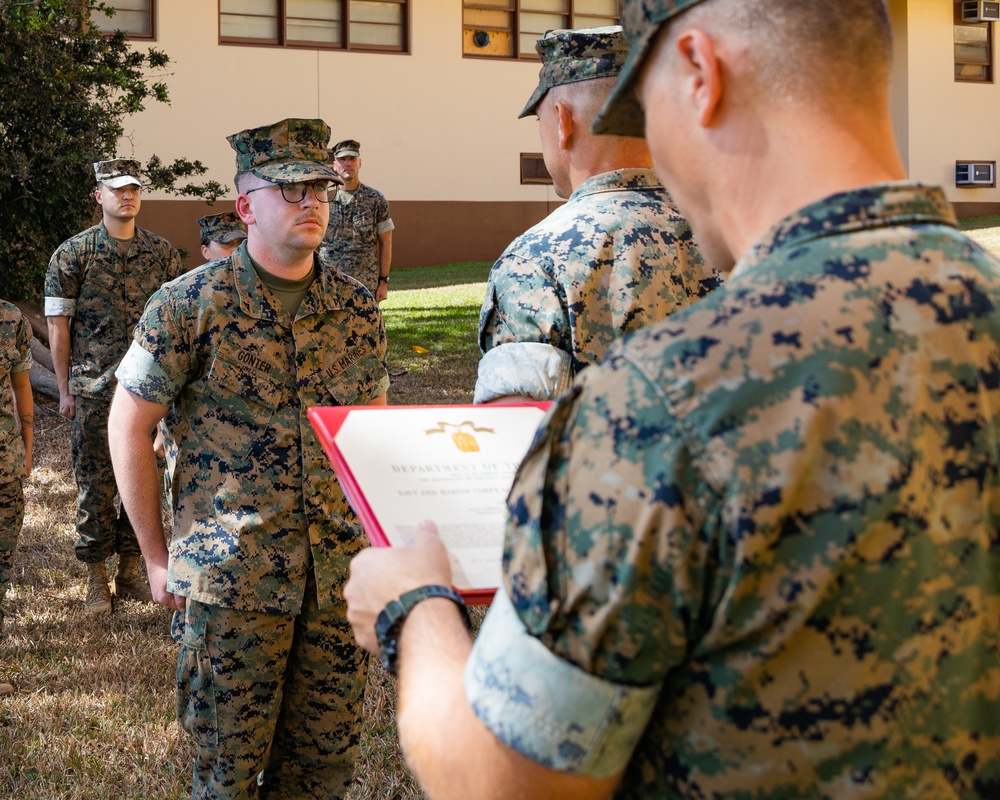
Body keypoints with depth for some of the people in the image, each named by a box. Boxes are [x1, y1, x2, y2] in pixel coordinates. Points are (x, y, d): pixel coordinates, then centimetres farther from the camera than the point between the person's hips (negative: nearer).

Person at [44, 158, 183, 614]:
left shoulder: (162, 253, 6)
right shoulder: (73, 253, -1)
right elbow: (57, 322, 0)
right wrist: (65, 388, -3)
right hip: (93, 388, -2)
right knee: (95, 481, 2)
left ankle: (131, 569, 20)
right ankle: (96, 580, 13)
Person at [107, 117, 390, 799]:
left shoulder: (359, 310, 7)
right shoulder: (190, 305, -6)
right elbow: (129, 425, -1)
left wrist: (376, 539, 11)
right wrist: (157, 556, -1)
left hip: (340, 575, 4)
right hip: (231, 579, -3)